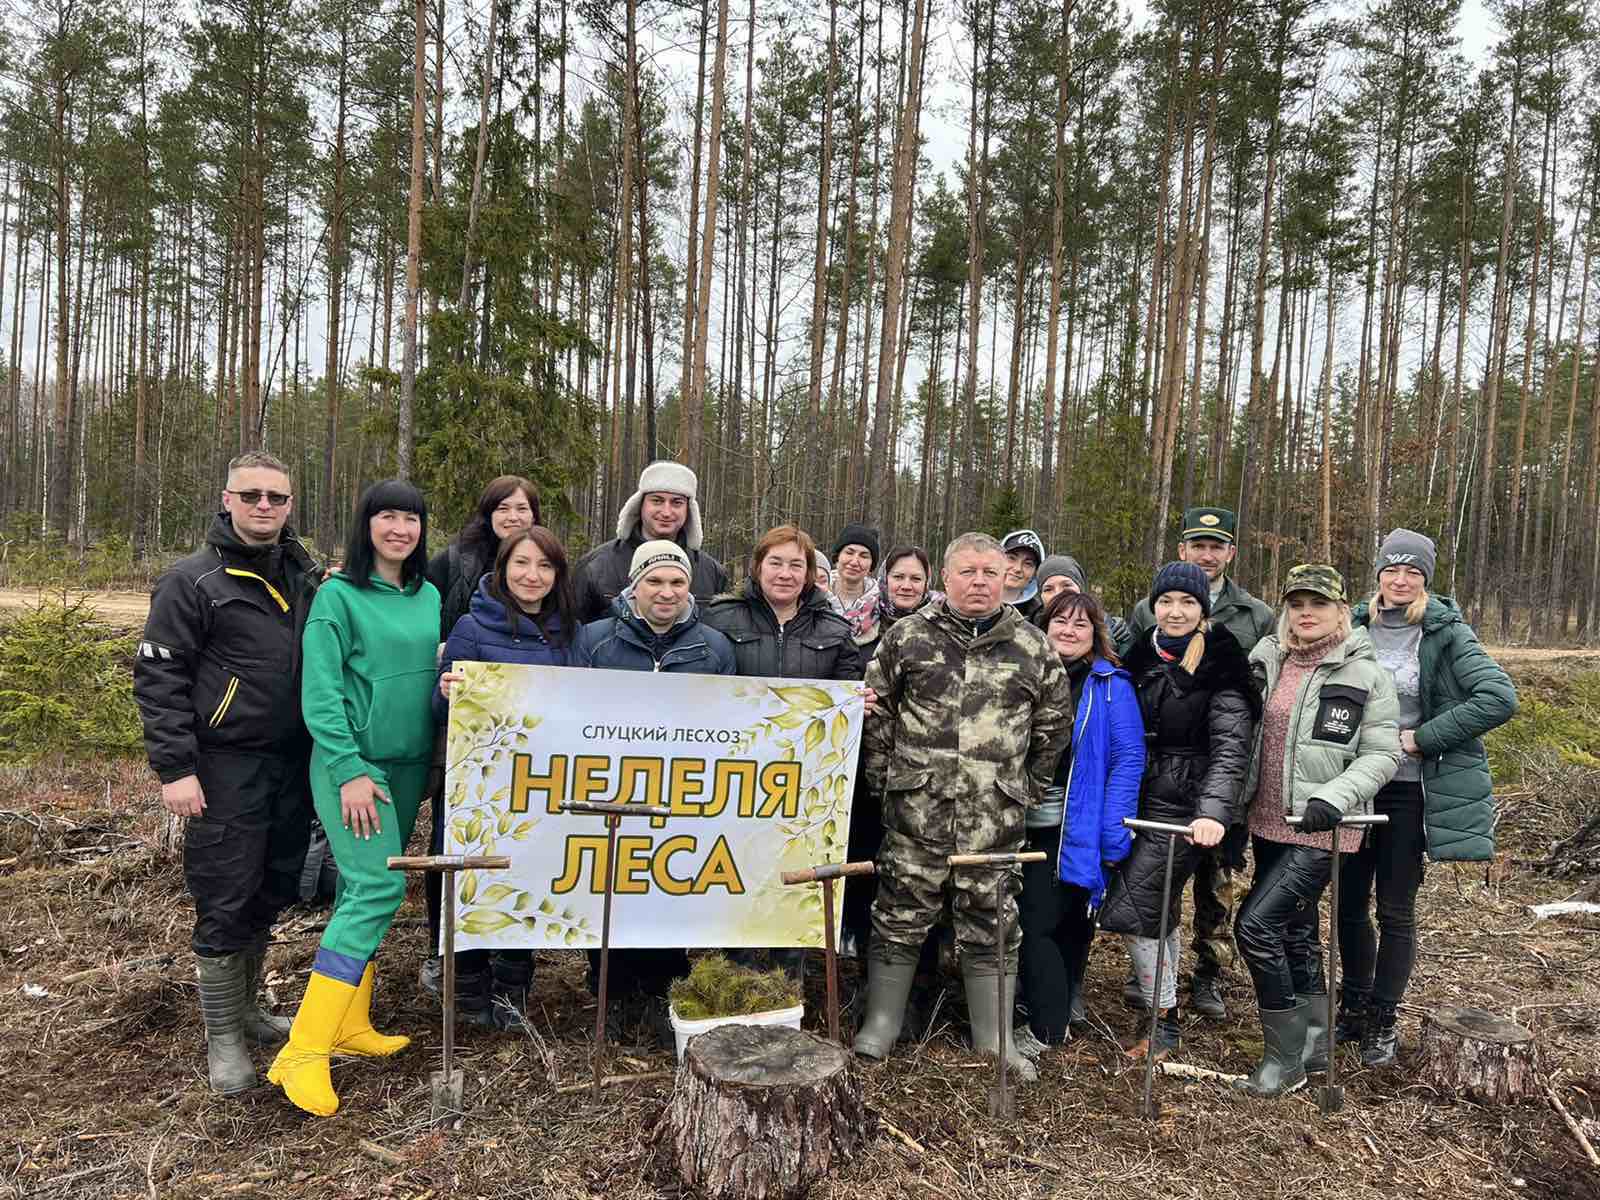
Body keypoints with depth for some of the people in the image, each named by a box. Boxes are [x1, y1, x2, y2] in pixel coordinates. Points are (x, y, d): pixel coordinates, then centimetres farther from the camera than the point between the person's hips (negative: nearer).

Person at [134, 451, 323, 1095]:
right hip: (227, 770, -5)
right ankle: (223, 1038, 17)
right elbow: (157, 676, -9)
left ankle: (244, 1007, 33)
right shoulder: (194, 579, -6)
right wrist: (174, 768, -13)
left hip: (293, 765, 5)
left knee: (271, 894, 15)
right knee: (226, 904, 1)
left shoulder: (305, 575, 10)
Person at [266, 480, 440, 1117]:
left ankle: (350, 1026, 23)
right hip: (352, 763, -6)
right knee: (378, 886, -15)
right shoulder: (339, 594, -8)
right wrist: (350, 770, -17)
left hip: (409, 765, 6)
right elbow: (320, 692, -12)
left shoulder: (429, 597, 10)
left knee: (362, 888, 12)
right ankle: (304, 1050, -8)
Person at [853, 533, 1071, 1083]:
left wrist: (1029, 785, 10)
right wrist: (882, 775, 4)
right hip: (917, 808, -1)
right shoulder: (907, 636, 2)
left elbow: (1053, 723, 13)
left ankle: (996, 1039, 25)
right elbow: (876, 709, 7)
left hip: (995, 815, 1)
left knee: (992, 924, 11)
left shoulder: (1033, 647, 5)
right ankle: (879, 1027, 24)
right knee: (901, 915, 8)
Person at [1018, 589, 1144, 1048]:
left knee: (1037, 924, -4)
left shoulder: (1111, 686, -5)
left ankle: (1049, 1026, 11)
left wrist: (1114, 837, -15)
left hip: (1075, 829, -4)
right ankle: (1064, 1005, 35)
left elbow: (1128, 760, -9)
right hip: (1023, 823, 5)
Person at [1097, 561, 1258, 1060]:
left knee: (1132, 909, -8)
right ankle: (1165, 1006, 33)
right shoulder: (1142, 656, 8)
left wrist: (1214, 811, -31)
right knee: (1159, 907, 17)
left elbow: (1231, 746, -19)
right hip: (1144, 800, 7)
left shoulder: (1221, 666, -11)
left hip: (1185, 807, -7)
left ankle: (1164, 1020, 10)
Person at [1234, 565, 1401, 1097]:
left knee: (1257, 923, -14)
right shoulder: (1267, 661, 5)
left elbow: (1382, 755, -7)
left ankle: (1285, 1057, 1)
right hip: (1268, 824, 6)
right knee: (1296, 934, 16)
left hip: (1321, 830, -6)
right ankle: (1314, 1044, 34)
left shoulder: (1366, 674, -8)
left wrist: (1334, 796, -22)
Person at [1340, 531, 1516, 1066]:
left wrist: (1422, 737, -17)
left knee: (1395, 910, 5)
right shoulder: (1355, 627, 3)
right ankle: (1353, 1005, 29)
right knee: (1349, 902, 11)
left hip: (1411, 789, -4)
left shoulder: (1446, 633, -8)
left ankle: (1382, 1020, 20)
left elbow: (1500, 698, -17)